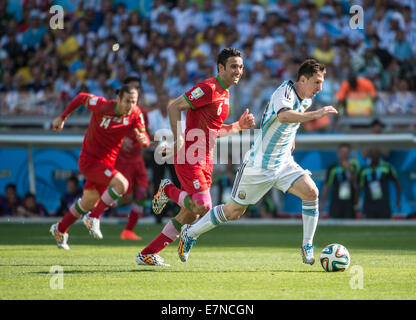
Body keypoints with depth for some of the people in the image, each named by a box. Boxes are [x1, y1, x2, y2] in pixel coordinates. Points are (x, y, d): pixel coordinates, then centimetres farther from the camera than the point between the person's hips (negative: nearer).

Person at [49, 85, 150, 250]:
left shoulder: (135, 113, -8)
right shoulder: (102, 106, -20)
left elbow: (145, 140, -8)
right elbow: (81, 97, -3)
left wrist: (143, 139, -33)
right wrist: (62, 118, 5)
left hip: (107, 162, 6)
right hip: (89, 160, -6)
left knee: (89, 202, 20)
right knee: (121, 184, -27)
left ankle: (60, 229, 42)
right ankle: (93, 218, -11)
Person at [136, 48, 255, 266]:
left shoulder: (224, 94, 16)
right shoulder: (208, 88, -13)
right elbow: (173, 107, -16)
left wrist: (239, 126, 10)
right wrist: (178, 139, -23)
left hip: (205, 161, 9)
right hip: (189, 157, -9)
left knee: (189, 214, 8)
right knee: (202, 206, -21)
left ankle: (147, 254, 16)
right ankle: (168, 190, 6)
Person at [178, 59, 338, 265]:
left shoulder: (305, 99, 4)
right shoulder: (284, 93, -22)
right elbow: (283, 116, -46)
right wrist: (315, 115, -48)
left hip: (283, 163, 7)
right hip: (259, 165, -7)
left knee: (311, 192, -16)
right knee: (233, 212, 3)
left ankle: (307, 248, -6)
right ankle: (190, 234, 24)